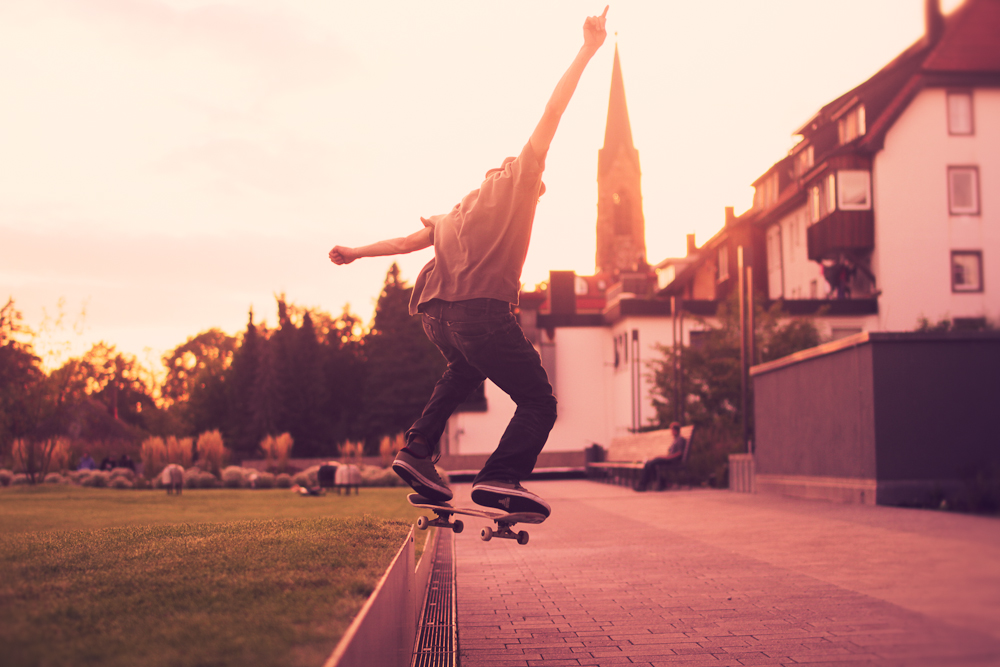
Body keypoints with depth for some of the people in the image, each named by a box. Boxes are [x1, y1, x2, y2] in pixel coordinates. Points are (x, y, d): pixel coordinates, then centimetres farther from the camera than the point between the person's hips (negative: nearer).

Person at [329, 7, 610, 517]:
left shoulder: (456, 214, 31)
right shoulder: (518, 177, 15)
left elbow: (410, 240, 36)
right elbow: (553, 113, 9)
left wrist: (357, 253, 49)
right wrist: (587, 50, 9)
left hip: (435, 312, 7)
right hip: (482, 309, -7)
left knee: (465, 368, 36)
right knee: (538, 402, -2)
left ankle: (418, 449, 22)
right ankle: (502, 477, -26)